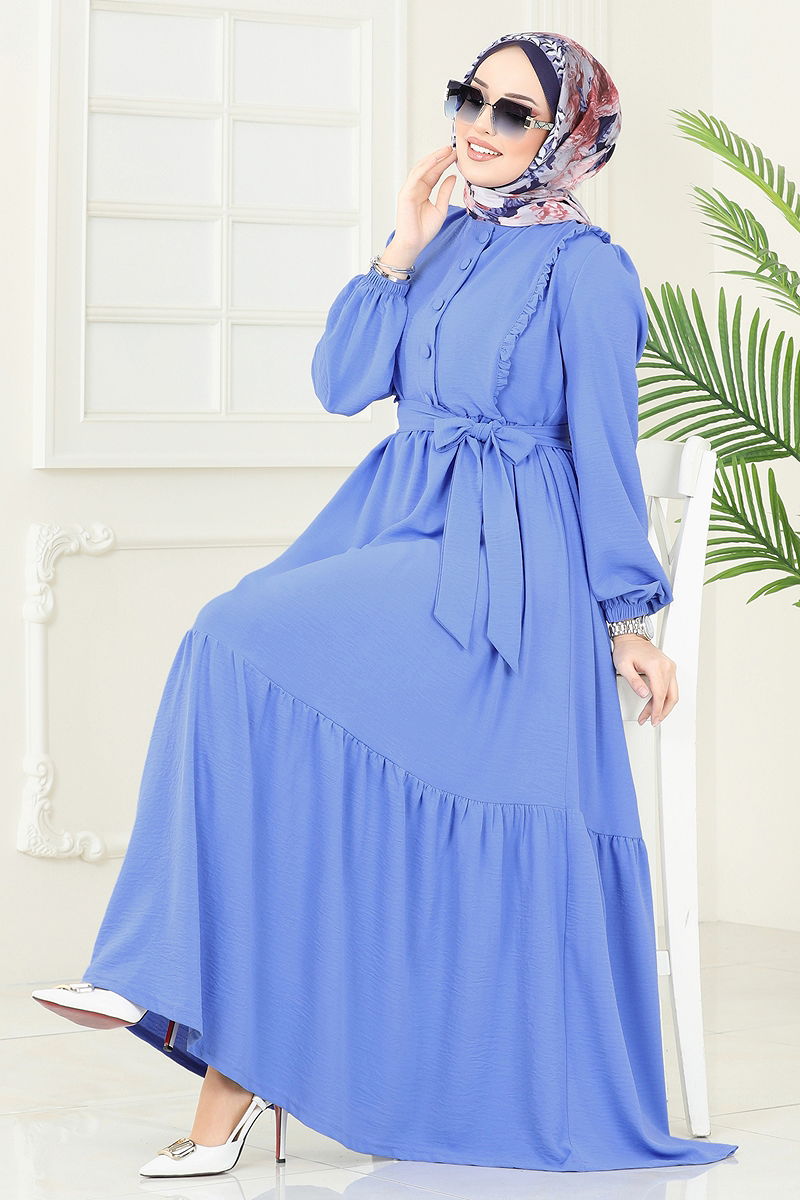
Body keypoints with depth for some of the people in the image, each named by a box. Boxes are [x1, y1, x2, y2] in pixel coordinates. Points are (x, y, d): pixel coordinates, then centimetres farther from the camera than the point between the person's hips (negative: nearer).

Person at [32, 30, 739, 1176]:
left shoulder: (585, 269, -1)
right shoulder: (443, 240, 17)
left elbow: (605, 449, -1)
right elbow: (341, 384, 8)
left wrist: (626, 617, -1)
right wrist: (404, 246, 1)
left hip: (502, 566, -6)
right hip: (392, 524, 6)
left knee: (256, 649, -26)